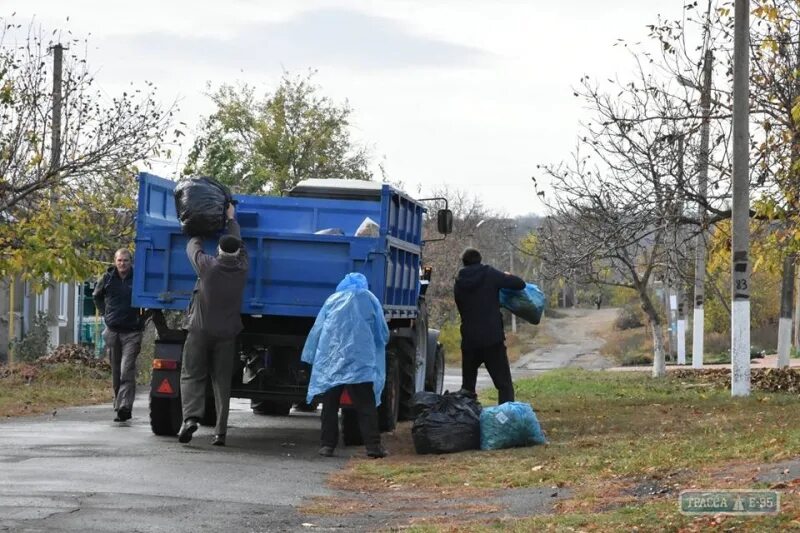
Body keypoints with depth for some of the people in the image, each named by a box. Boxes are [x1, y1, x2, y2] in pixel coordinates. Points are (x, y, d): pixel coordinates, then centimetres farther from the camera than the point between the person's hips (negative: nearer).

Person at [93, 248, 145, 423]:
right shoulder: (108, 278, 4)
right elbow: (97, 296, 24)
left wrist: (142, 319, 3)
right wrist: (104, 313, 14)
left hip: (132, 332, -4)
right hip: (112, 331, 4)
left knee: (127, 370, -15)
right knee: (116, 372, 9)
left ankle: (124, 407, -21)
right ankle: (119, 404, 20)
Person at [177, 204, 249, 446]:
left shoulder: (208, 265, -10)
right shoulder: (242, 268, -2)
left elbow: (192, 247, 9)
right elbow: (239, 244, 17)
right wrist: (231, 219, 31)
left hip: (200, 329, -2)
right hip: (227, 333, 2)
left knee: (192, 376, 4)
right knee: (222, 381, 6)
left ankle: (191, 417, -17)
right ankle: (220, 431, 0)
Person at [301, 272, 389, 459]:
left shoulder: (332, 300, 14)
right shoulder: (370, 300, 11)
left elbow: (316, 330, 12)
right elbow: (383, 334, 12)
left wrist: (311, 359, 17)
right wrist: (375, 351, 32)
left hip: (330, 361, 1)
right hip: (360, 361, -1)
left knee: (330, 405, 7)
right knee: (366, 405, -2)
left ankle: (328, 444, 4)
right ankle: (373, 446, -9)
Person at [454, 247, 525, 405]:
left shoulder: (458, 284, 9)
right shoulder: (490, 275, -3)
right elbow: (520, 284, -4)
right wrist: (508, 277, 17)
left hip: (469, 340, 4)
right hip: (492, 339, -4)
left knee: (467, 385, 15)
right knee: (504, 385, -2)